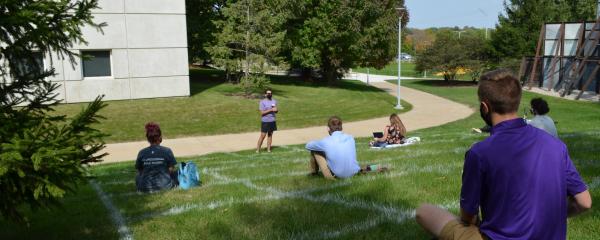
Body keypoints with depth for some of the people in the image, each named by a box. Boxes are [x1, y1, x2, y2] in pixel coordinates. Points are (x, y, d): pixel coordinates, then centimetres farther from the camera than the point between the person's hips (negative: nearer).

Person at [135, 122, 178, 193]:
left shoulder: (142, 153, 0)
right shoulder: (167, 151, -6)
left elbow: (140, 171, 8)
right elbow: (171, 170, 0)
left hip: (145, 188, 1)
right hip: (164, 186, -1)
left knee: (138, 177, 33)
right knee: (176, 174, 25)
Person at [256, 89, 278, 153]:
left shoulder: (274, 101, 11)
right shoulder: (262, 102, -7)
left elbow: (276, 111, 16)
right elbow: (262, 112, -14)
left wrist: (276, 110, -8)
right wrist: (271, 110, -20)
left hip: (272, 121, 6)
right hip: (265, 121, -5)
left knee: (270, 135, 8)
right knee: (263, 135, -6)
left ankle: (268, 149, 14)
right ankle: (258, 150, 0)